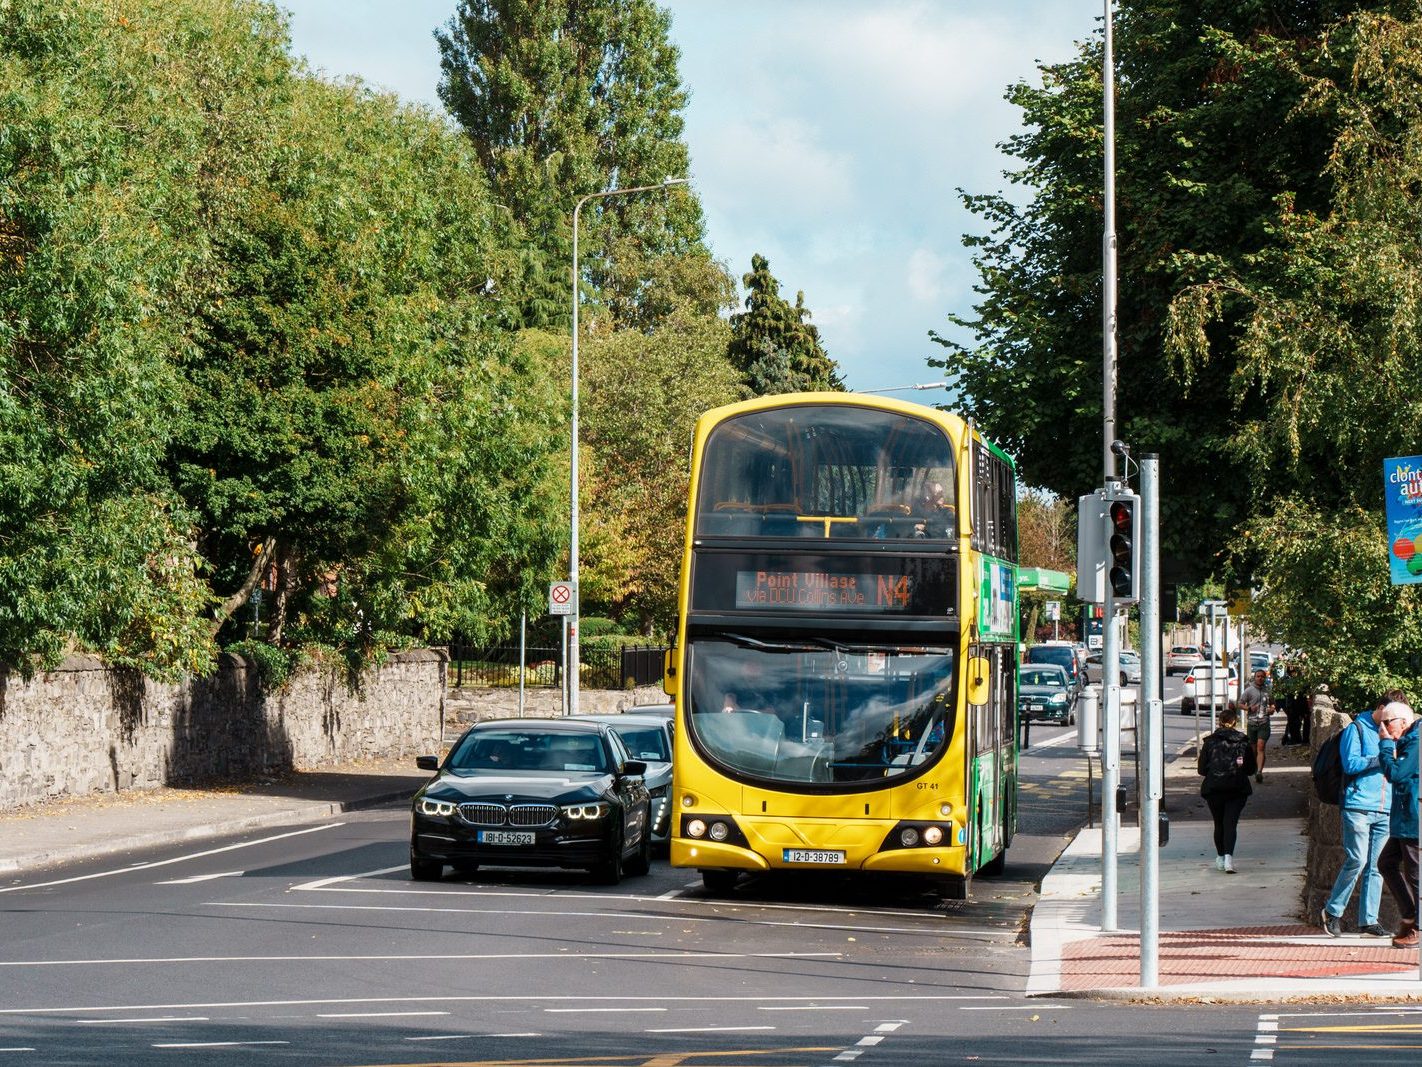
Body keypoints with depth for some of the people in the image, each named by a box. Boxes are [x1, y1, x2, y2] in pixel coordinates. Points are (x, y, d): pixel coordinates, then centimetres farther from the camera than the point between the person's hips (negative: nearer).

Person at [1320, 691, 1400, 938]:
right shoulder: (1357, 728, 0)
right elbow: (1351, 763, -11)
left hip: (1385, 810, 6)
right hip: (1358, 805, -6)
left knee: (1376, 865, 4)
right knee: (1357, 860, -11)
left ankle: (1368, 920, 7)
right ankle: (1333, 910, 4)